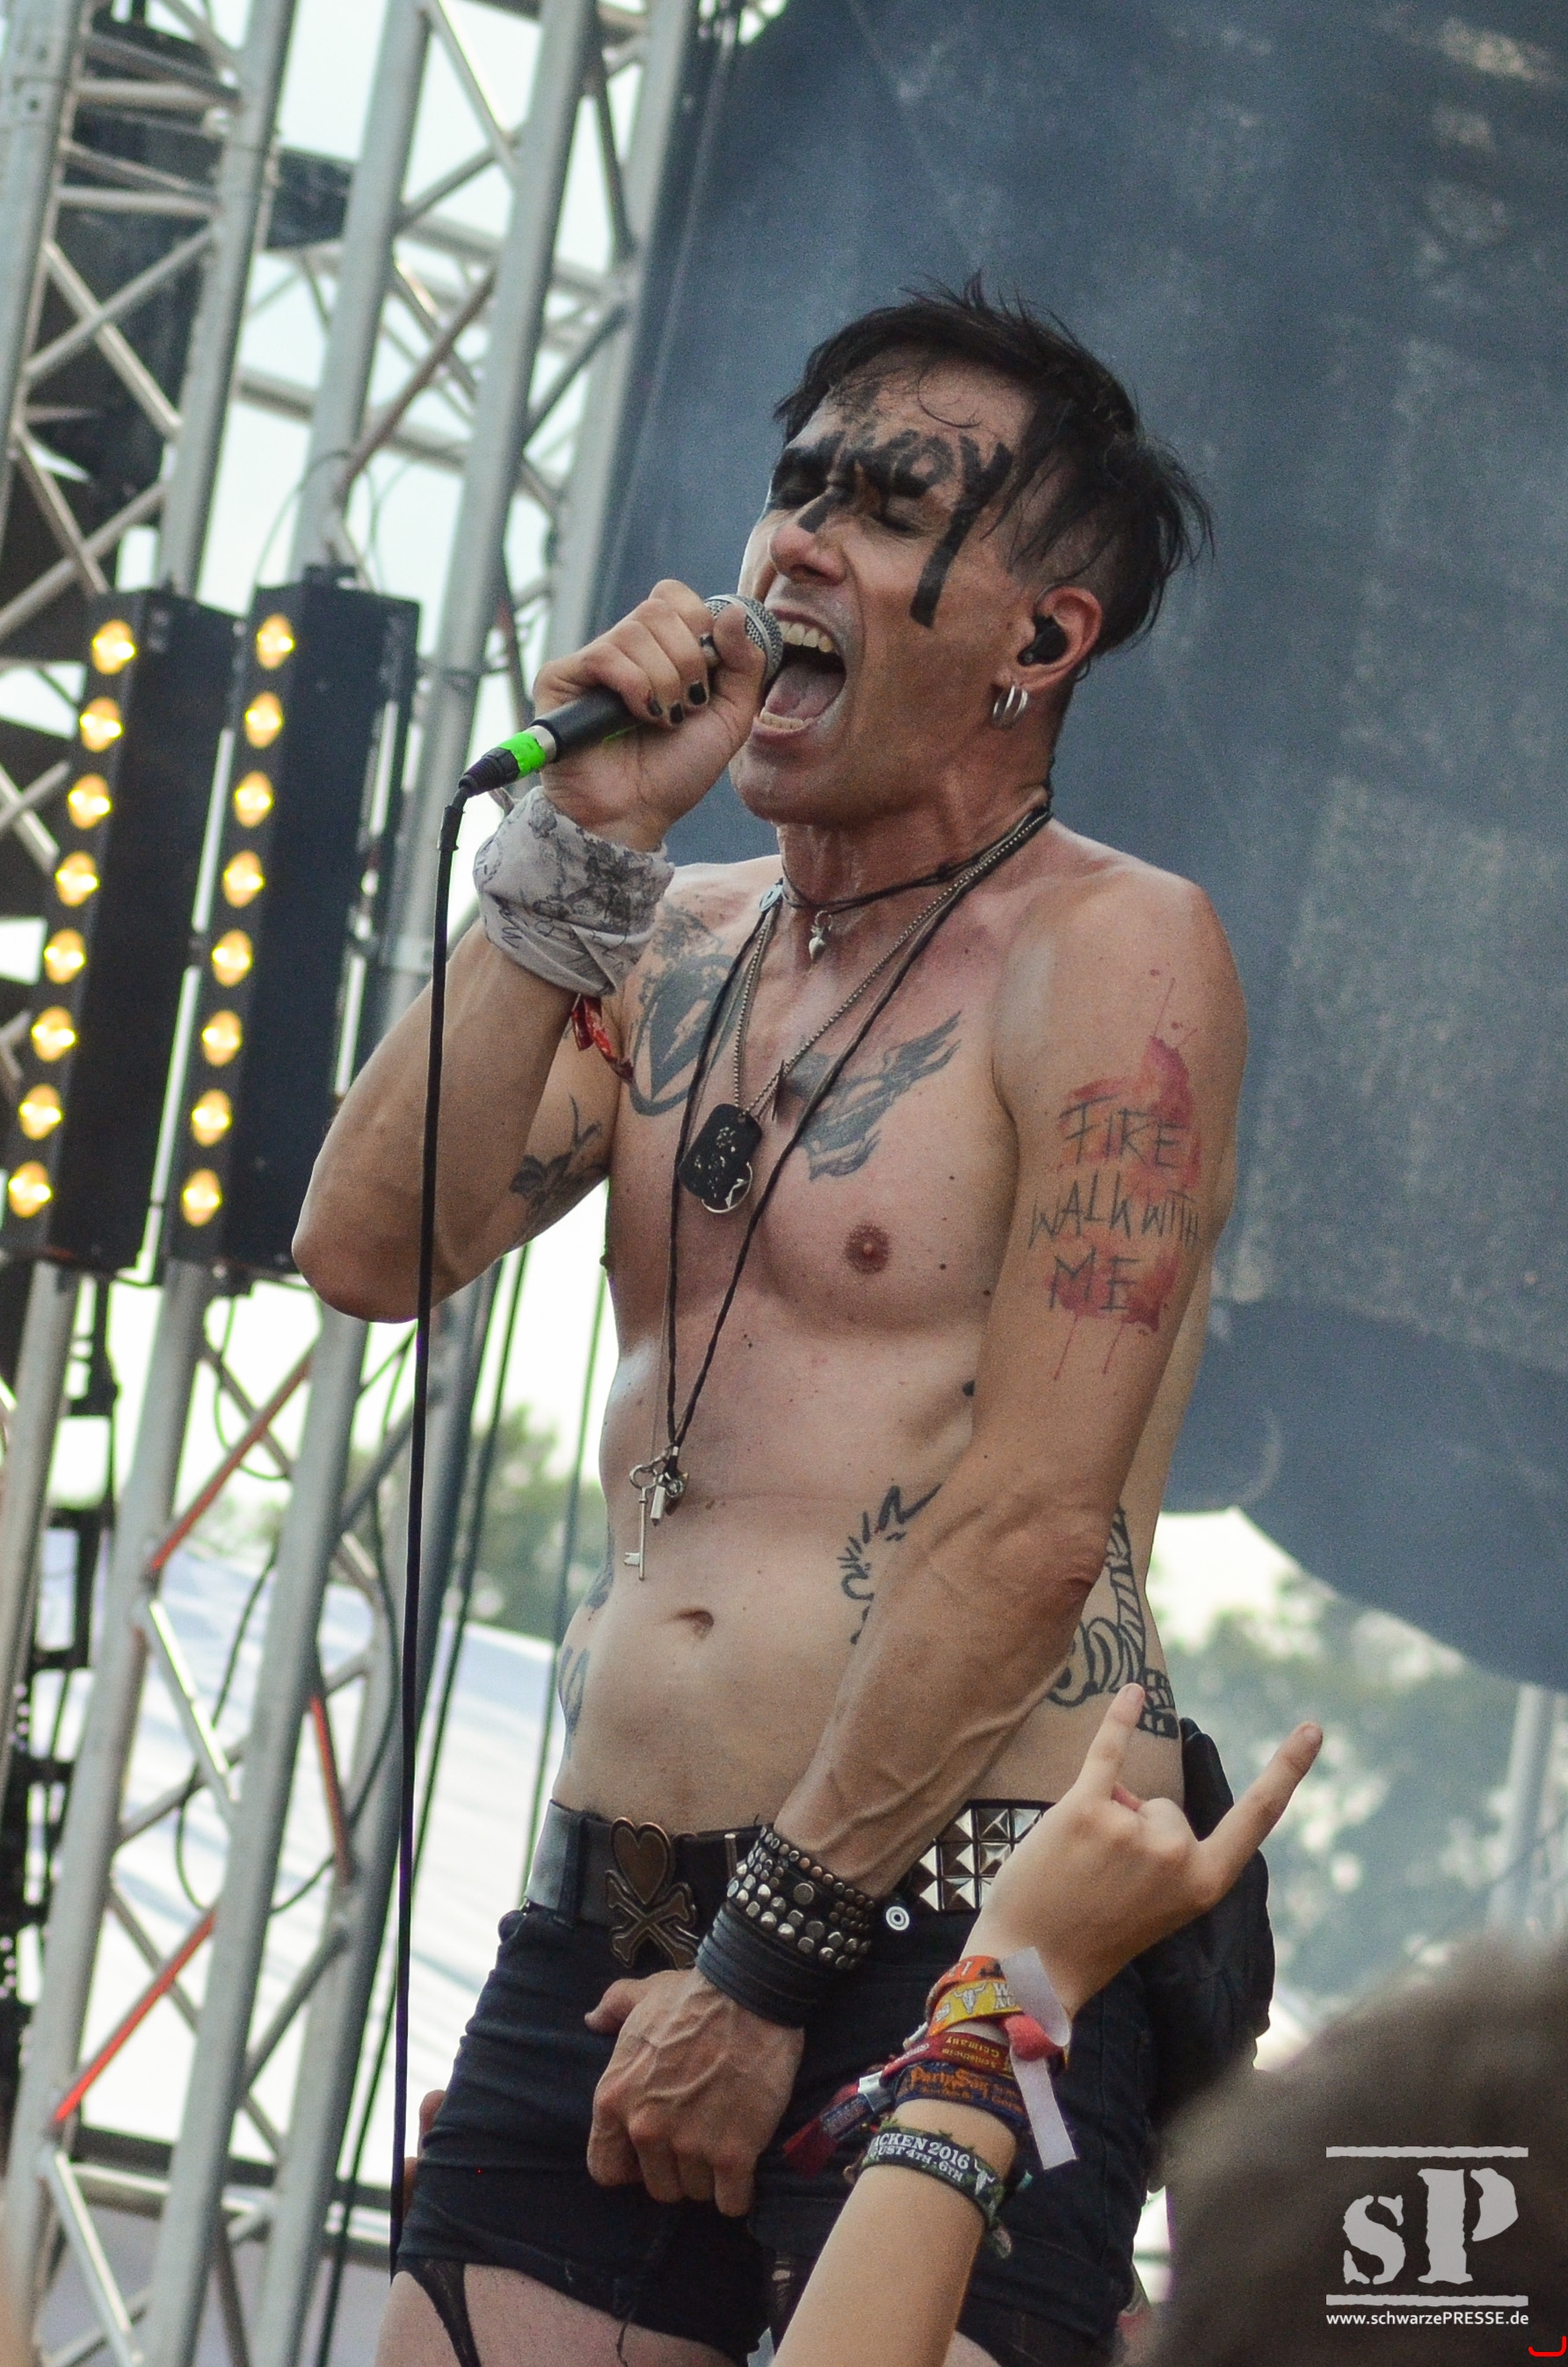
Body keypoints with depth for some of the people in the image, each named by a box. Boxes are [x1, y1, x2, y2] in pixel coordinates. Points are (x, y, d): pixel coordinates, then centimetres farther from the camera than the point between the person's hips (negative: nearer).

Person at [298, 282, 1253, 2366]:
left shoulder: (1111, 955, -5)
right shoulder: (674, 946, 16)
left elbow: (1032, 1528, -12)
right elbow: (371, 1250, 2)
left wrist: (768, 1962, -13)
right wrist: (579, 846, -3)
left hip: (951, 1944, -6)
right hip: (604, 1925, 6)